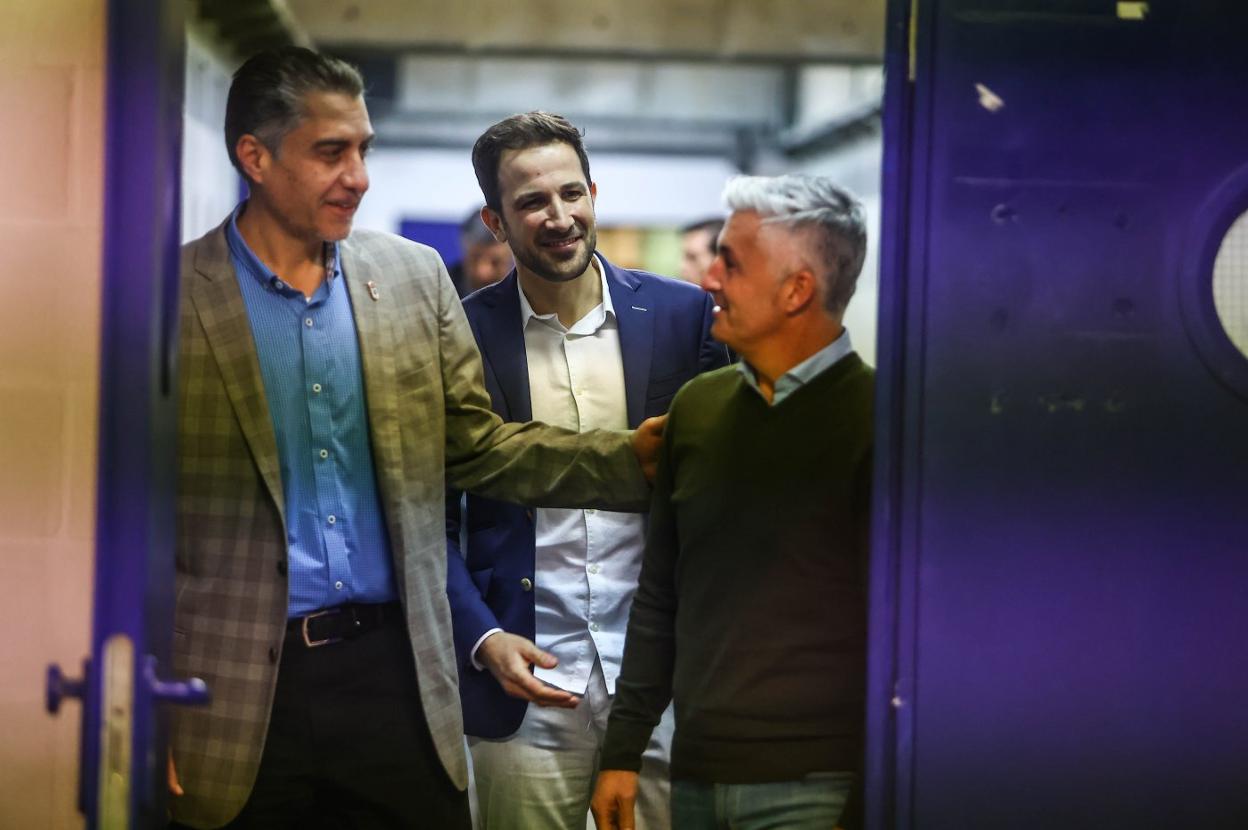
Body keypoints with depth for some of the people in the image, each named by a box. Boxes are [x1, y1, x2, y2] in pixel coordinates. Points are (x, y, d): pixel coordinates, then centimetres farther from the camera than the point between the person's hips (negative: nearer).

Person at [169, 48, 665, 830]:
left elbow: (476, 446, 11)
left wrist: (633, 455, -3)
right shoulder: (179, 297, -5)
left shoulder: (415, 277, 8)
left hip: (392, 669, 3)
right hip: (240, 691, -3)